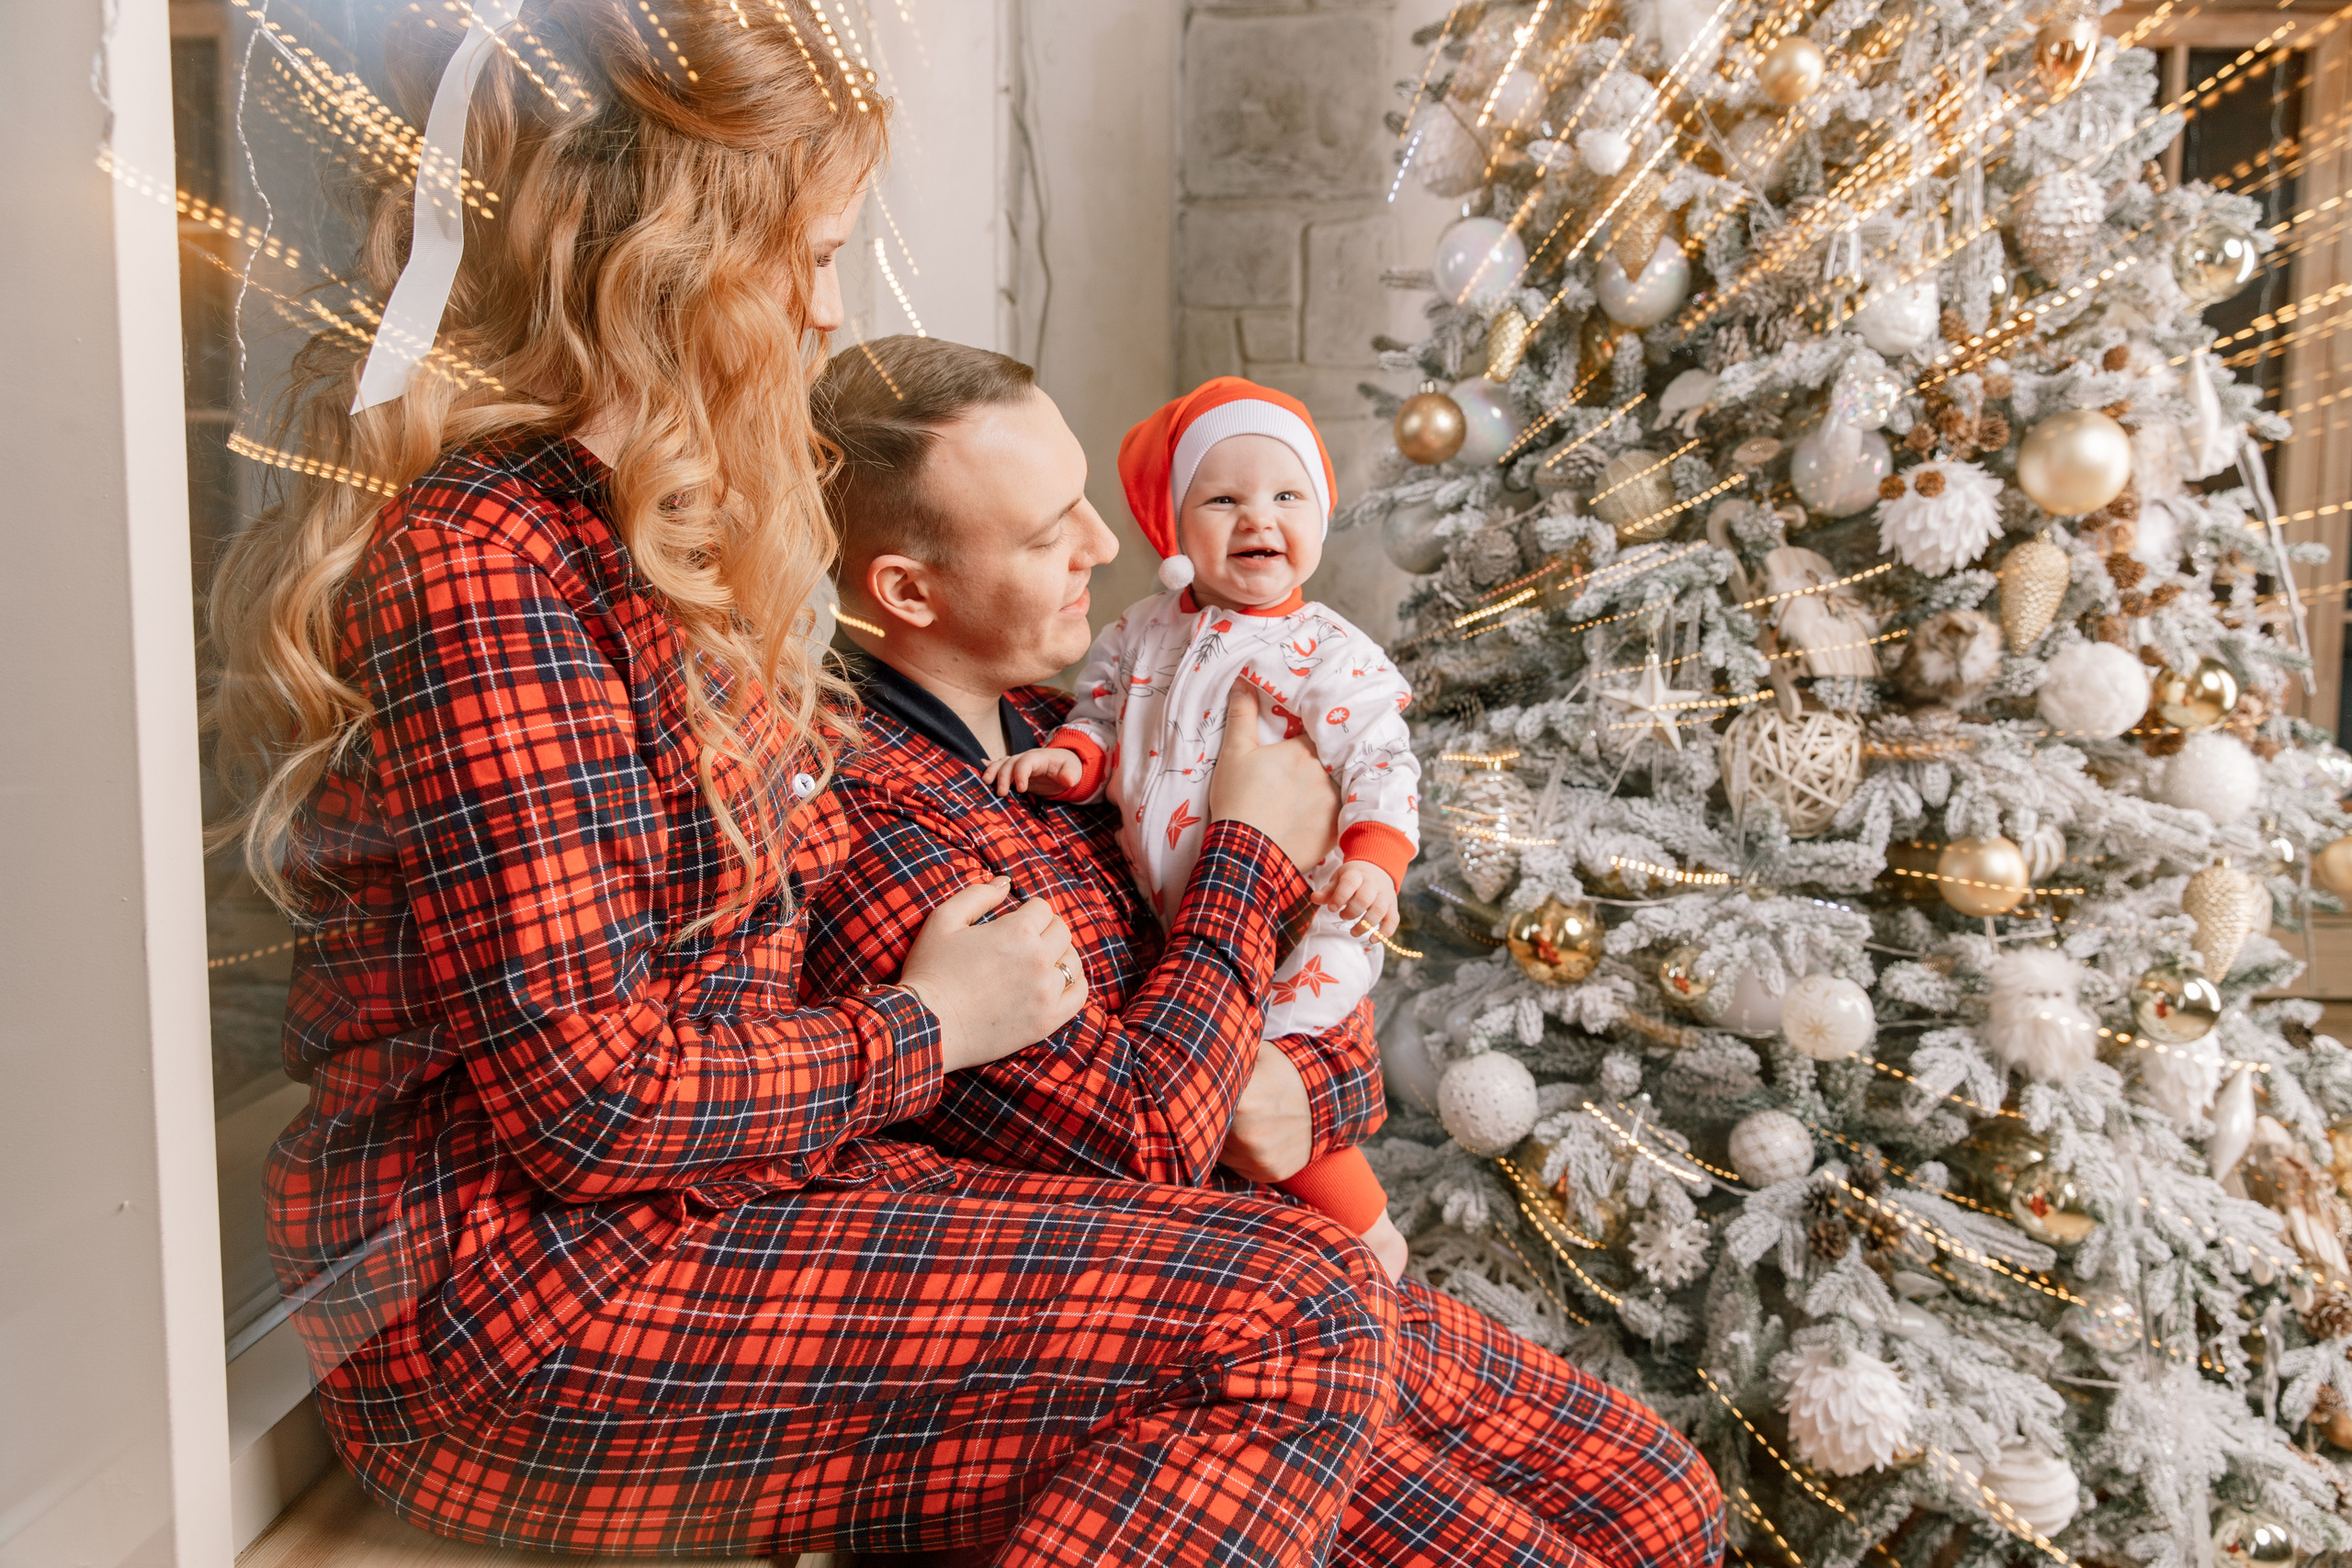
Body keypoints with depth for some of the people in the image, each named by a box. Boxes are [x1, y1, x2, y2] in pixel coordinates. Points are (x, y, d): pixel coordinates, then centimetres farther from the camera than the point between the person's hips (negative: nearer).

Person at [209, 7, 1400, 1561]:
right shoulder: (478, 558, -19)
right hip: (524, 1314, -9)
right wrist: (919, 1027, -7)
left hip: (709, 1205, 9)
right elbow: (584, 1094, -22)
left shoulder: (630, 538, 13)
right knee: (1291, 1316, -18)